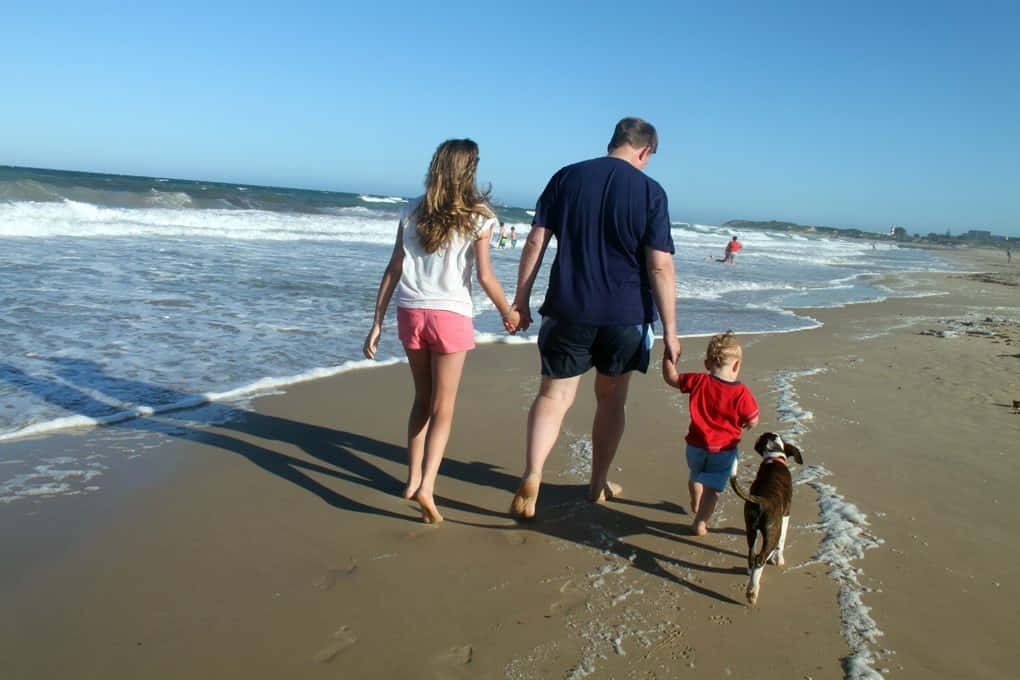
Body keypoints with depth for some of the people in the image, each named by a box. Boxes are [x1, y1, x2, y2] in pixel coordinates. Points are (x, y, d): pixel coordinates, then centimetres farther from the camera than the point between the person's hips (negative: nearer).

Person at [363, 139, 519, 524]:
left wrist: (377, 323, 7)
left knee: (422, 399, 20)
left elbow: (393, 270, 4)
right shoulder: (477, 217, -3)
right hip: (450, 315, -3)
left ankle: (413, 478, 24)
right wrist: (508, 313, 9)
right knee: (443, 407, 5)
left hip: (410, 313, 3)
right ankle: (427, 485, -8)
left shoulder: (412, 212, 6)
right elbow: (485, 277, -6)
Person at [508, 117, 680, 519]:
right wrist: (669, 330, -4)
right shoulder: (651, 192, -4)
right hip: (626, 314, 0)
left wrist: (521, 298, 6)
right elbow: (660, 266, -9)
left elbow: (535, 242, -1)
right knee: (611, 399, 16)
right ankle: (599, 484, 29)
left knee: (554, 395, 6)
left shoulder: (566, 177, 2)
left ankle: (532, 476, -14)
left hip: (568, 310, 1)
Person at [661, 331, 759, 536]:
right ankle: (700, 523, 5)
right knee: (712, 487, 4)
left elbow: (671, 377, -1)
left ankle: (696, 505, 52)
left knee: (695, 477, 29)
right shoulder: (741, 392, -18)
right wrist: (742, 423, 12)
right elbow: (752, 421, -9)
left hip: (696, 444, 4)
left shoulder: (698, 381, -12)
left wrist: (669, 355, 4)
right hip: (723, 449, -4)